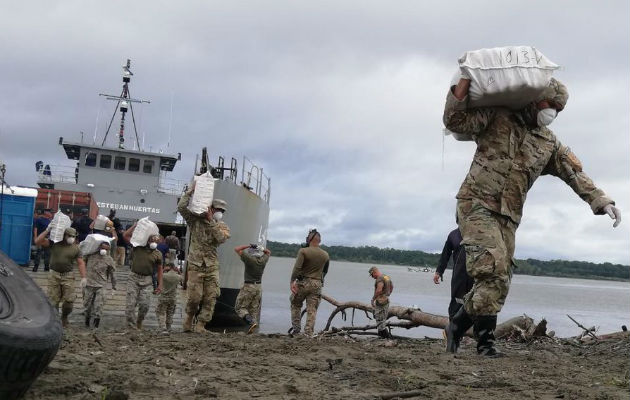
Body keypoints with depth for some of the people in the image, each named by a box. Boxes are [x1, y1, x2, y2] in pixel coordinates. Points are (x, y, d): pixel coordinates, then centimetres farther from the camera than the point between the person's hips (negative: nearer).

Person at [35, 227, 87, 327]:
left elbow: (80, 263, 3)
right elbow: (37, 241, -4)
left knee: (69, 300, -4)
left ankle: (64, 317, 22)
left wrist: (83, 277, -5)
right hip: (54, 275, 0)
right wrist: (47, 231, -12)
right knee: (53, 300, 0)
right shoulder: (54, 243, 2)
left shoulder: (75, 248, 4)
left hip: (68, 276, 0)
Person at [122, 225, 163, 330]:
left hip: (146, 280, 1)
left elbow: (159, 269, 11)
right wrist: (135, 225, -1)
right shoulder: (138, 246, 2)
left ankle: (139, 322, 23)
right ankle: (131, 325, -2)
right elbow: (125, 235, 0)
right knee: (131, 303, -6)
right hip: (134, 278, -1)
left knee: (145, 304, -3)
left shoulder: (157, 254, 5)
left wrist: (160, 285, 8)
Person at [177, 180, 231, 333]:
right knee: (195, 297, -7)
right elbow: (181, 207, -9)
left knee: (211, 297, -4)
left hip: (212, 266, 3)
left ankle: (201, 325, 4)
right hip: (195, 265, -3)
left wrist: (210, 221, -15)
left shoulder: (222, 226, 8)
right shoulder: (196, 220, 3)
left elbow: (221, 238, -13)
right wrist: (190, 191, -7)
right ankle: (189, 317, 21)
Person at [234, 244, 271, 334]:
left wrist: (248, 246, -3)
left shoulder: (249, 259, -13)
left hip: (248, 286, -6)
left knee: (240, 307, 1)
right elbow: (268, 252, 24)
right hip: (258, 287, 6)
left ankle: (251, 322, -18)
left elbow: (237, 249, -8)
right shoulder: (263, 260, 2)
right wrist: (260, 248, 8)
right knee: (254, 309, 10)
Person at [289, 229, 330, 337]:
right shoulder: (325, 255, 8)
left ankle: (296, 328, 12)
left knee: (295, 305, 17)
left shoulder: (303, 251, -7)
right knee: (312, 310, 3)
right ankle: (308, 334, 1)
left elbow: (297, 268, -18)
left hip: (303, 283, -3)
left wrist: (292, 281, -16)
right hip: (317, 285, 3)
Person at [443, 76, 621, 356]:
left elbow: (575, 174, 10)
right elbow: (455, 120, -8)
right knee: (492, 270, -22)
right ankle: (486, 339, -12)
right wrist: (467, 78, -14)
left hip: (507, 217, 6)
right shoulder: (497, 118, 1)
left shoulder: (549, 143, 16)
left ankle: (457, 326, 15)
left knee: (498, 281, -1)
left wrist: (602, 202, -3)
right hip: (476, 204, -6)